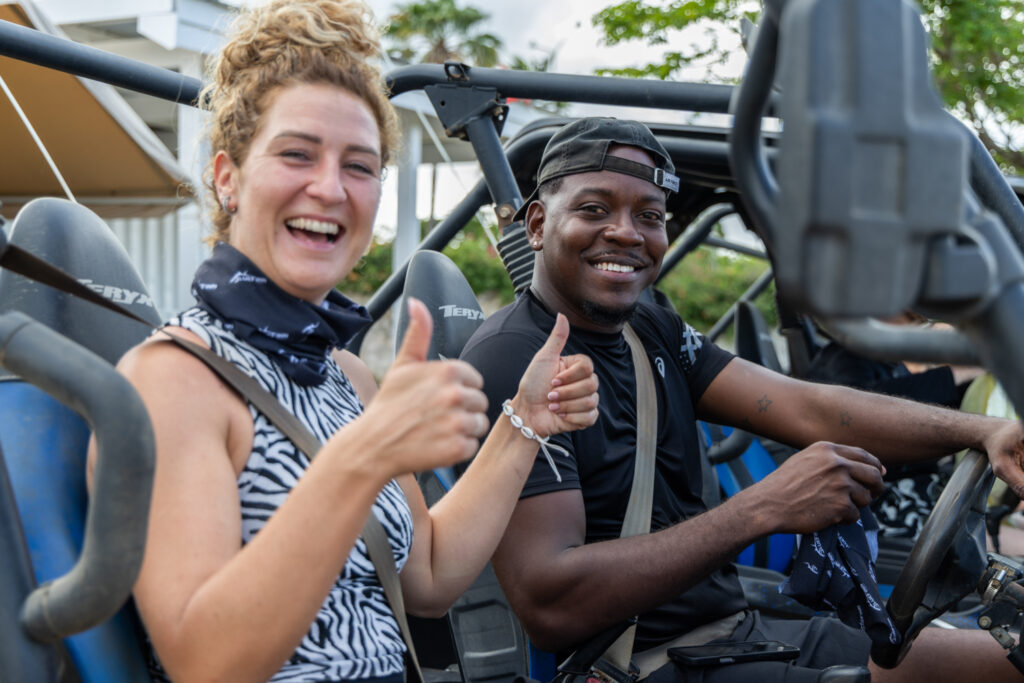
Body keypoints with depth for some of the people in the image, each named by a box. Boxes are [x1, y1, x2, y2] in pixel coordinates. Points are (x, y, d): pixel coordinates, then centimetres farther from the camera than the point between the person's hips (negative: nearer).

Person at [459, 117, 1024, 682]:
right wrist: (764, 509, -28)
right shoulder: (511, 360, -16)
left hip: (741, 627, 8)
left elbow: (807, 408, -1)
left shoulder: (653, 332, 11)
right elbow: (548, 608, -26)